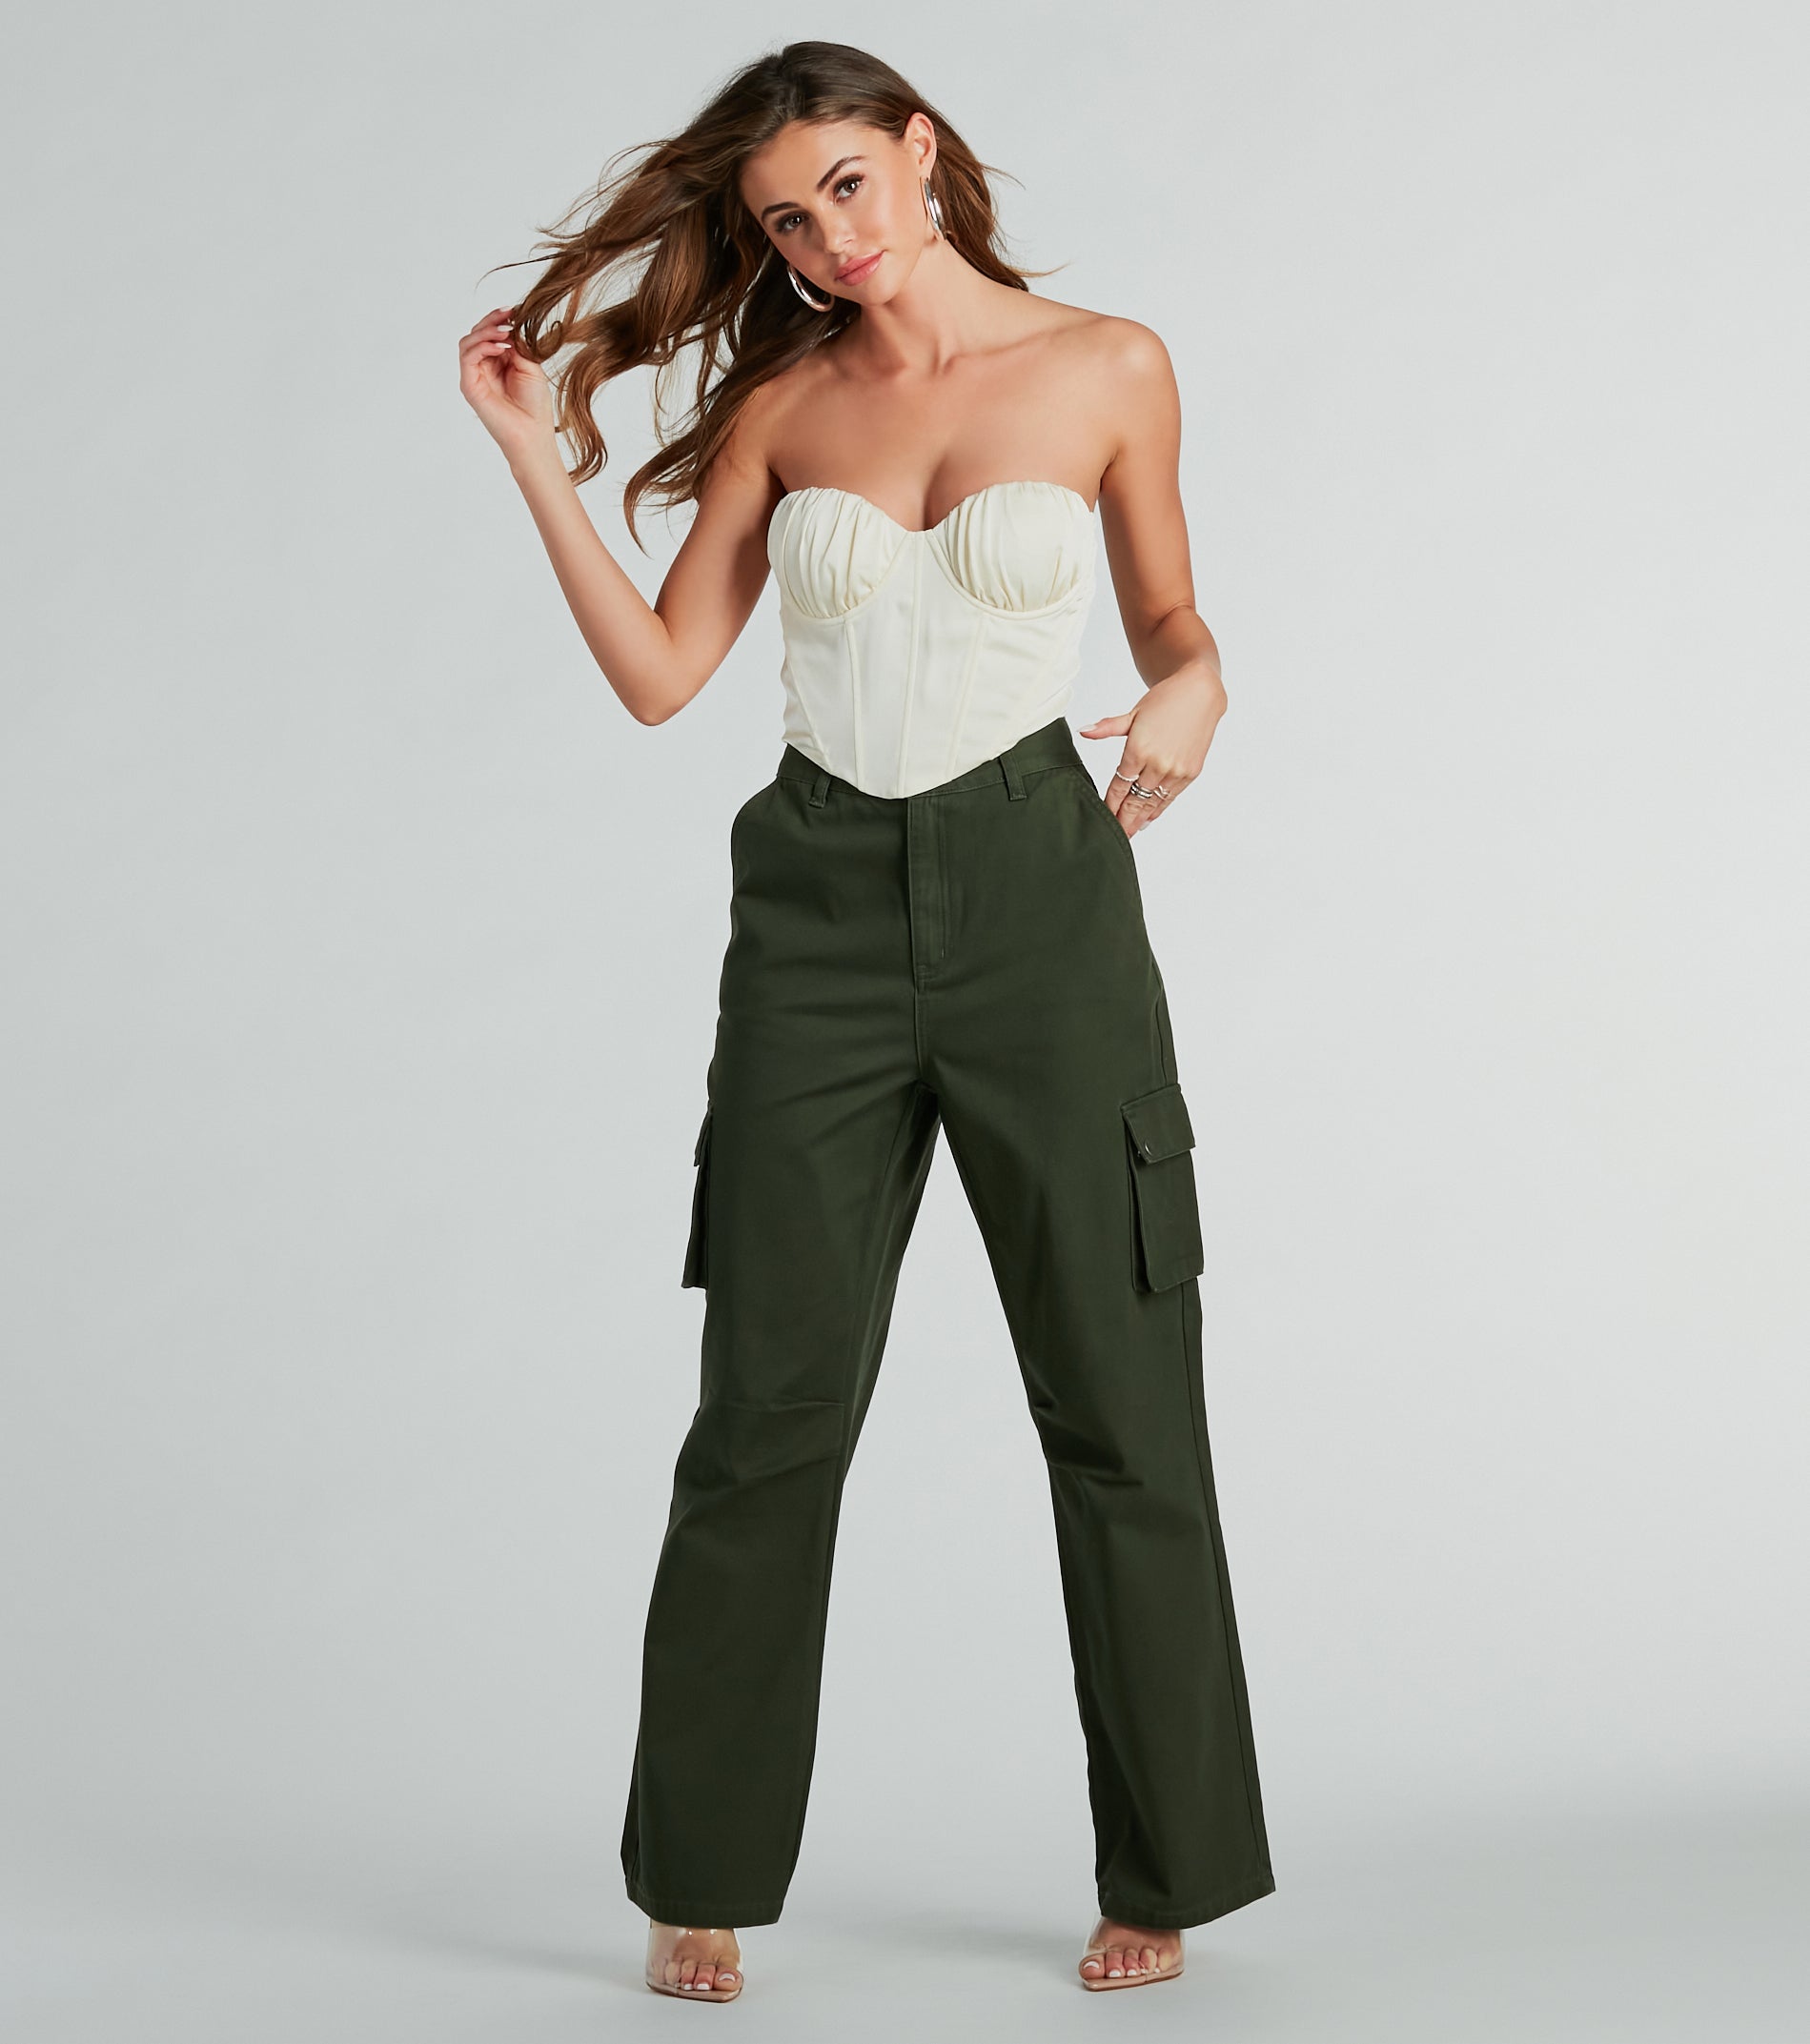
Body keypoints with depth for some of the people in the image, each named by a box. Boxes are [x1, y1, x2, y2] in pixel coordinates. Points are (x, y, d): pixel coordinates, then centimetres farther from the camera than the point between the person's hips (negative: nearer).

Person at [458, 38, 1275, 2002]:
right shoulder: (782, 401, 8)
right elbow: (660, 669, 5)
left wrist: (1191, 687, -10)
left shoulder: (1108, 367, 2)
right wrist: (539, 455, 1)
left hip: (1039, 889, -1)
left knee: (1118, 1400, 3)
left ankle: (1159, 1877, 18)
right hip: (821, 903, 2)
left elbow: (1169, 607, 12)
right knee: (771, 1406, 2)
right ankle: (702, 1877, 15)